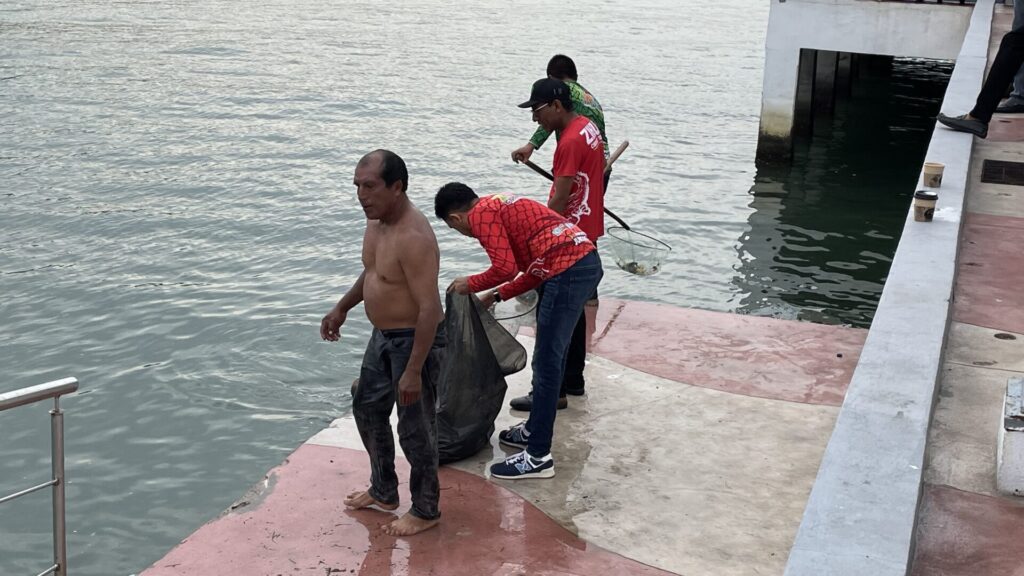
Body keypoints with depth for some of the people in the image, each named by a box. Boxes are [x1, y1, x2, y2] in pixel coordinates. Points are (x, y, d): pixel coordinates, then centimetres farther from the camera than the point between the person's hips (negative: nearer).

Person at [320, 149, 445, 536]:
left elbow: (430, 308, -29)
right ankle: (383, 491, 43)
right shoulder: (376, 221, 1)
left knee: (415, 428, 4)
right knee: (367, 408, 23)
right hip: (382, 336, 10)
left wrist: (413, 371, -28)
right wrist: (342, 307, 21)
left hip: (414, 341, -10)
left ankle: (425, 511, 25)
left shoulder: (414, 238, -29)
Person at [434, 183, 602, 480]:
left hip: (568, 271, -10)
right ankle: (535, 430, 33)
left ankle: (538, 457, 2)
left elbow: (505, 267, -14)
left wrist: (470, 284, 3)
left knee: (546, 363, -4)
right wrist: (498, 295, 28)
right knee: (550, 357, 20)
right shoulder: (499, 205, 26)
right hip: (586, 261, 10)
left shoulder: (481, 214, -2)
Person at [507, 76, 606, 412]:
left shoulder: (570, 141, -21)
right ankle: (574, 379, 26)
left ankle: (554, 391, 2)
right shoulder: (588, 127, 9)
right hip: (587, 235, 10)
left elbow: (559, 200, -23)